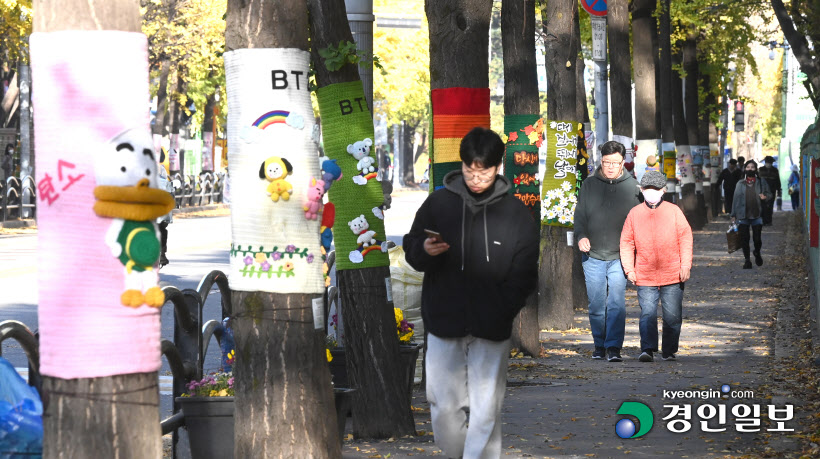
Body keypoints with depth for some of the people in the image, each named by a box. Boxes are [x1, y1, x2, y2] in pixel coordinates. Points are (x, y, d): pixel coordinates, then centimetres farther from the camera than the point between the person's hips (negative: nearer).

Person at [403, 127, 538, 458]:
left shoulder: (516, 213, 2)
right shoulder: (438, 202, 3)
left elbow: (524, 275, 3)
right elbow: (410, 250, 9)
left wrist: (503, 311, -12)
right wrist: (425, 250, -15)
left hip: (492, 330, -1)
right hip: (444, 324, 1)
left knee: (486, 410, 0)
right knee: (444, 406, 3)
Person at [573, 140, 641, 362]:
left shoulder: (632, 186, 5)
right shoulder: (589, 184, 8)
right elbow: (579, 214, 13)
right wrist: (581, 236, -6)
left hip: (620, 256, -2)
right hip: (593, 256, 2)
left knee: (617, 302, -11)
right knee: (596, 304, 6)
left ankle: (614, 346, -10)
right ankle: (599, 345, 20)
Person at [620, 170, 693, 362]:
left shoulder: (674, 211, 4)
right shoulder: (634, 214, 5)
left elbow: (686, 238, 5)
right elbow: (626, 243, 10)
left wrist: (685, 266, -2)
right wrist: (629, 269, 2)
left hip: (672, 275, 0)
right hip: (645, 277, 0)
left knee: (672, 315, 5)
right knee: (647, 314, -9)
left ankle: (669, 351, 16)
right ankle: (647, 349, -10)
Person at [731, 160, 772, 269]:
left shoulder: (761, 182, 5)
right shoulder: (740, 184, 7)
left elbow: (769, 194, 12)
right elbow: (736, 199, 9)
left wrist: (765, 197, -13)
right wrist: (733, 215, 7)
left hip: (757, 215, -1)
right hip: (743, 215, 1)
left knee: (757, 239, -2)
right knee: (744, 239, 0)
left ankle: (757, 254, 30)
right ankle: (747, 260, 13)